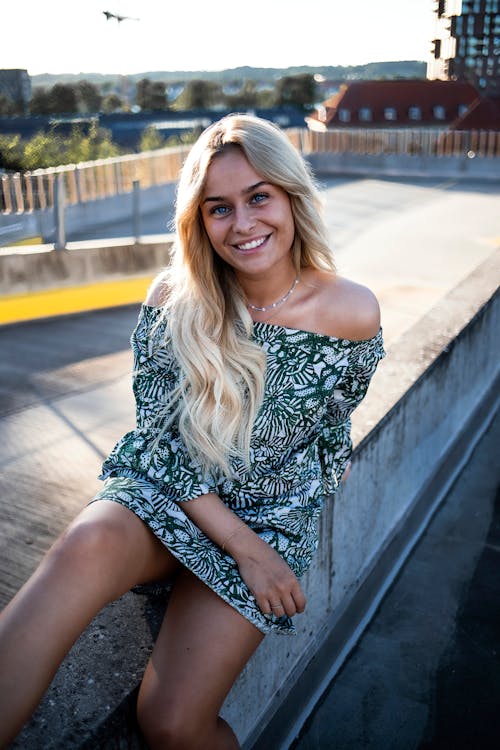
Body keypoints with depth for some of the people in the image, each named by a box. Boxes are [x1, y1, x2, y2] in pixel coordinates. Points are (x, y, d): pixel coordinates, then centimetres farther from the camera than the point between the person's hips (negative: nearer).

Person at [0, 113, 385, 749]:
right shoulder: (173, 301, -11)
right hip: (165, 488, 1)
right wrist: (245, 549, -16)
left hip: (273, 514, 0)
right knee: (87, 548, -36)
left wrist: (266, 542, 11)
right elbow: (163, 441, -8)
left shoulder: (352, 313, -12)